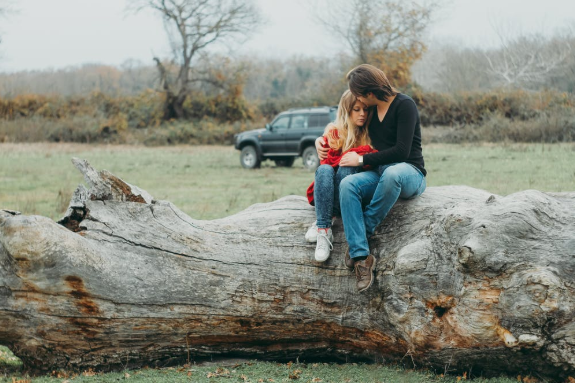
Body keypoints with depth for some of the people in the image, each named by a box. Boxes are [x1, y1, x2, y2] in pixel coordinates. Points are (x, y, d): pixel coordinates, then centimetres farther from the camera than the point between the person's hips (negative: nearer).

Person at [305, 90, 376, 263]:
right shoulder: (333, 132, 6)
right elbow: (329, 161, -8)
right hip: (325, 194, 0)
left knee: (346, 169, -31)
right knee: (324, 170, -31)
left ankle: (320, 226, -36)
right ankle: (324, 229, -43)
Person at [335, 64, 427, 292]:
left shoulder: (404, 105, -9)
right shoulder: (371, 110, 13)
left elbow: (401, 151, -17)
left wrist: (362, 160, -12)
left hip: (410, 173, -6)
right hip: (380, 173, 6)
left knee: (391, 173, -43)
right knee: (347, 184, -27)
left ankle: (363, 230, -23)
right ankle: (361, 256, -35)